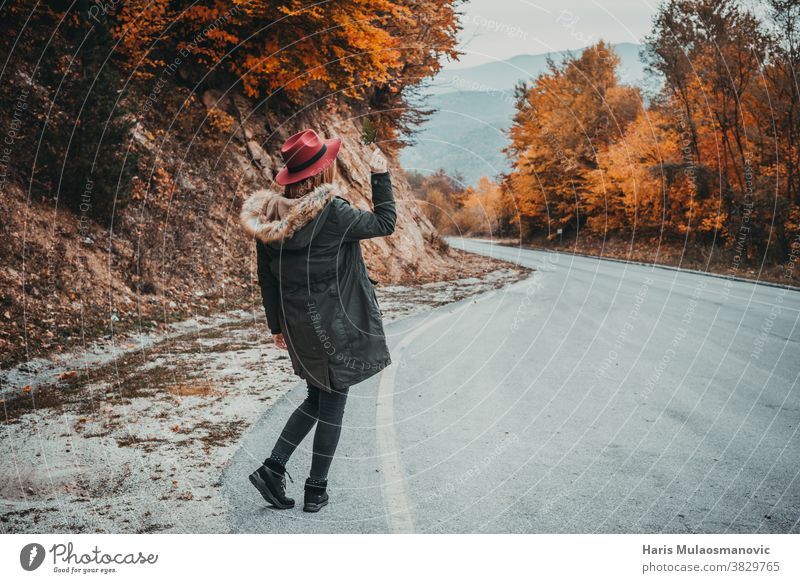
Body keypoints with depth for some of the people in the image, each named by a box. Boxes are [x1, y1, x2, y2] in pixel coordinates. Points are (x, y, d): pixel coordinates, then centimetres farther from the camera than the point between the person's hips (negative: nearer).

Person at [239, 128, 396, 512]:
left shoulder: (270, 215, 0)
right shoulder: (332, 213, -19)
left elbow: (266, 276, 6)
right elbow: (385, 223, -6)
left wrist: (277, 324, 16)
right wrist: (380, 177, 3)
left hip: (297, 324, 6)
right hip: (334, 325, -6)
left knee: (318, 397, 22)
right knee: (333, 402, 9)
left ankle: (273, 469, 16)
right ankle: (316, 490, 18)